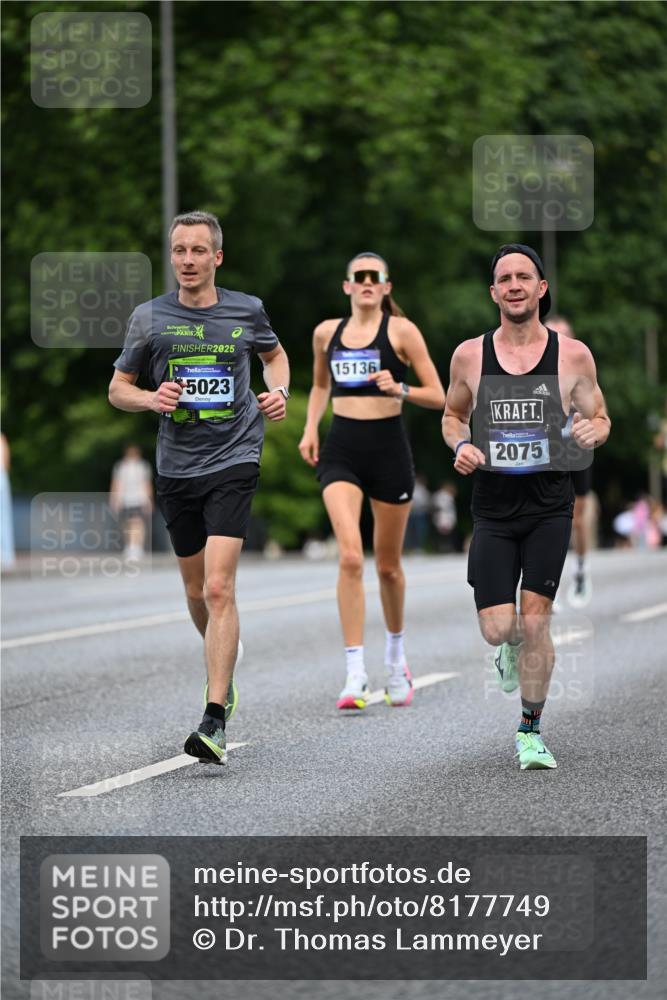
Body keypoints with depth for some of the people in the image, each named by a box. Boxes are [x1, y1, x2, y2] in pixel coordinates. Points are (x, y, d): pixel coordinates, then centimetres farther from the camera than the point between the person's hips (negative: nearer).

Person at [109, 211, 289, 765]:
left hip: (233, 461, -3)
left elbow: (274, 354, 23)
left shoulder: (247, 310, 2)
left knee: (219, 588, -15)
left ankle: (215, 720, -18)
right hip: (176, 467, 3)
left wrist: (279, 394, 3)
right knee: (197, 591, 14)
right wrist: (150, 399, -12)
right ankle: (224, 665, 44)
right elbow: (118, 388, 9)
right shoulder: (149, 318, 2)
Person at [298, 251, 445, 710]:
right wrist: (310, 427, 11)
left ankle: (396, 656, 36)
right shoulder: (327, 332, 9)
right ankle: (356, 674, -18)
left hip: (389, 446, -1)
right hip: (341, 450, 1)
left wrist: (399, 389, -19)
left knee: (388, 564, 10)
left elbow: (438, 397, -2)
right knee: (350, 556, -17)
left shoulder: (401, 330, -1)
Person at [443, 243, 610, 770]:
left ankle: (531, 731, 12)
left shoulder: (573, 355, -2)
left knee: (535, 623, -6)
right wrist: (459, 445, -5)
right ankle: (513, 645, 34)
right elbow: (453, 415, 17)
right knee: (498, 628, -5)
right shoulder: (469, 355, 1)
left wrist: (593, 430, -14)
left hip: (549, 509, -1)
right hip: (493, 511, 1)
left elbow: (600, 417, 9)